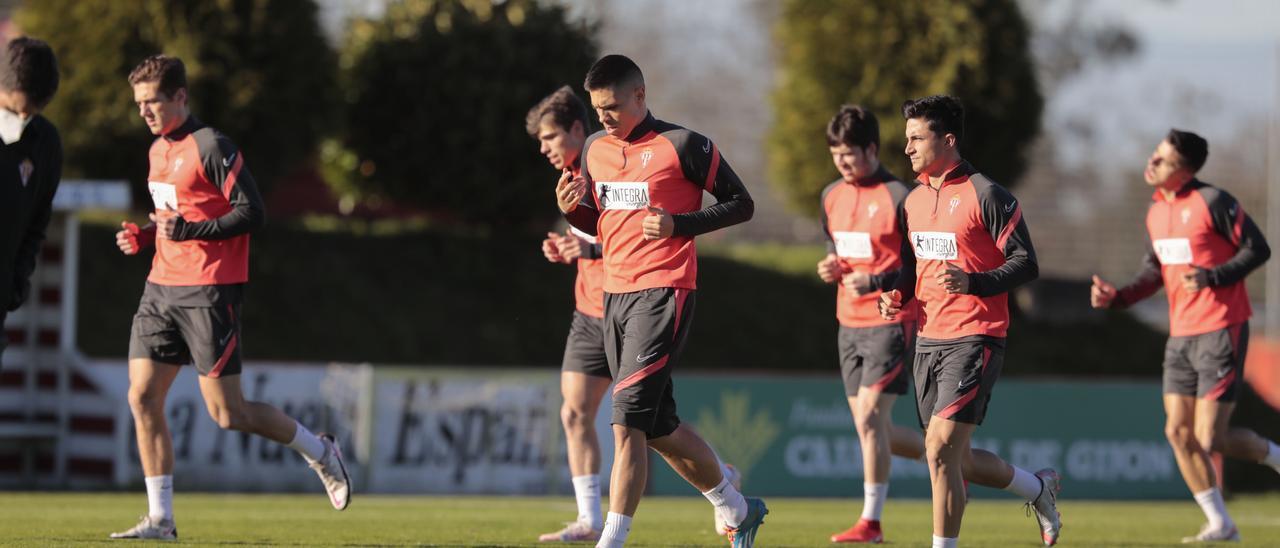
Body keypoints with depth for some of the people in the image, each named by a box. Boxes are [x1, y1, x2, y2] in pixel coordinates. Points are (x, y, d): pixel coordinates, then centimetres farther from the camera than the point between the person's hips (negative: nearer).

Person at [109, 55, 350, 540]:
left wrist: (189, 230, -22)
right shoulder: (158, 151, 16)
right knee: (142, 398, -2)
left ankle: (319, 451, 16)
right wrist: (142, 237, 9)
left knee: (227, 414, -6)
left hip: (209, 293, -8)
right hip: (162, 289, 8)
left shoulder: (211, 147, -11)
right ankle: (160, 518, 2)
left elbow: (252, 213, -14)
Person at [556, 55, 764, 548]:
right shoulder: (595, 149, 13)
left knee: (628, 422, -16)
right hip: (615, 294, 8)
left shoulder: (681, 146, -8)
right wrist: (572, 210, 0)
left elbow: (741, 203, -3)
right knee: (658, 426, 13)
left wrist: (679, 224, -16)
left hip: (662, 294, -8)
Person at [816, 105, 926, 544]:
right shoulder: (832, 197, 10)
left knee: (870, 416, -13)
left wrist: (875, 282, -23)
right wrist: (831, 269, 1)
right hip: (850, 323, 8)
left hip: (890, 322, -8)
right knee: (870, 428, 7)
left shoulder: (898, 198, -12)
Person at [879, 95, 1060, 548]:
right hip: (929, 340, 8)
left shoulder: (986, 195, -10)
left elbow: (1025, 263, -11)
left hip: (973, 340, -8)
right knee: (956, 461, 10)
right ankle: (1039, 487, 34)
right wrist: (898, 296, 5)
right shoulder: (914, 200, 13)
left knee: (941, 449, -16)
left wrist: (972, 282, -25)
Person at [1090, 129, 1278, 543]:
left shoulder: (1213, 202, -13)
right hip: (1181, 335, 8)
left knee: (1210, 439, -10)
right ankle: (1221, 525, 10)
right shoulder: (1156, 212, 10)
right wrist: (1117, 297, 5)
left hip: (1220, 330, -8)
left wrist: (1212, 277, -23)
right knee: (1178, 432, 0)